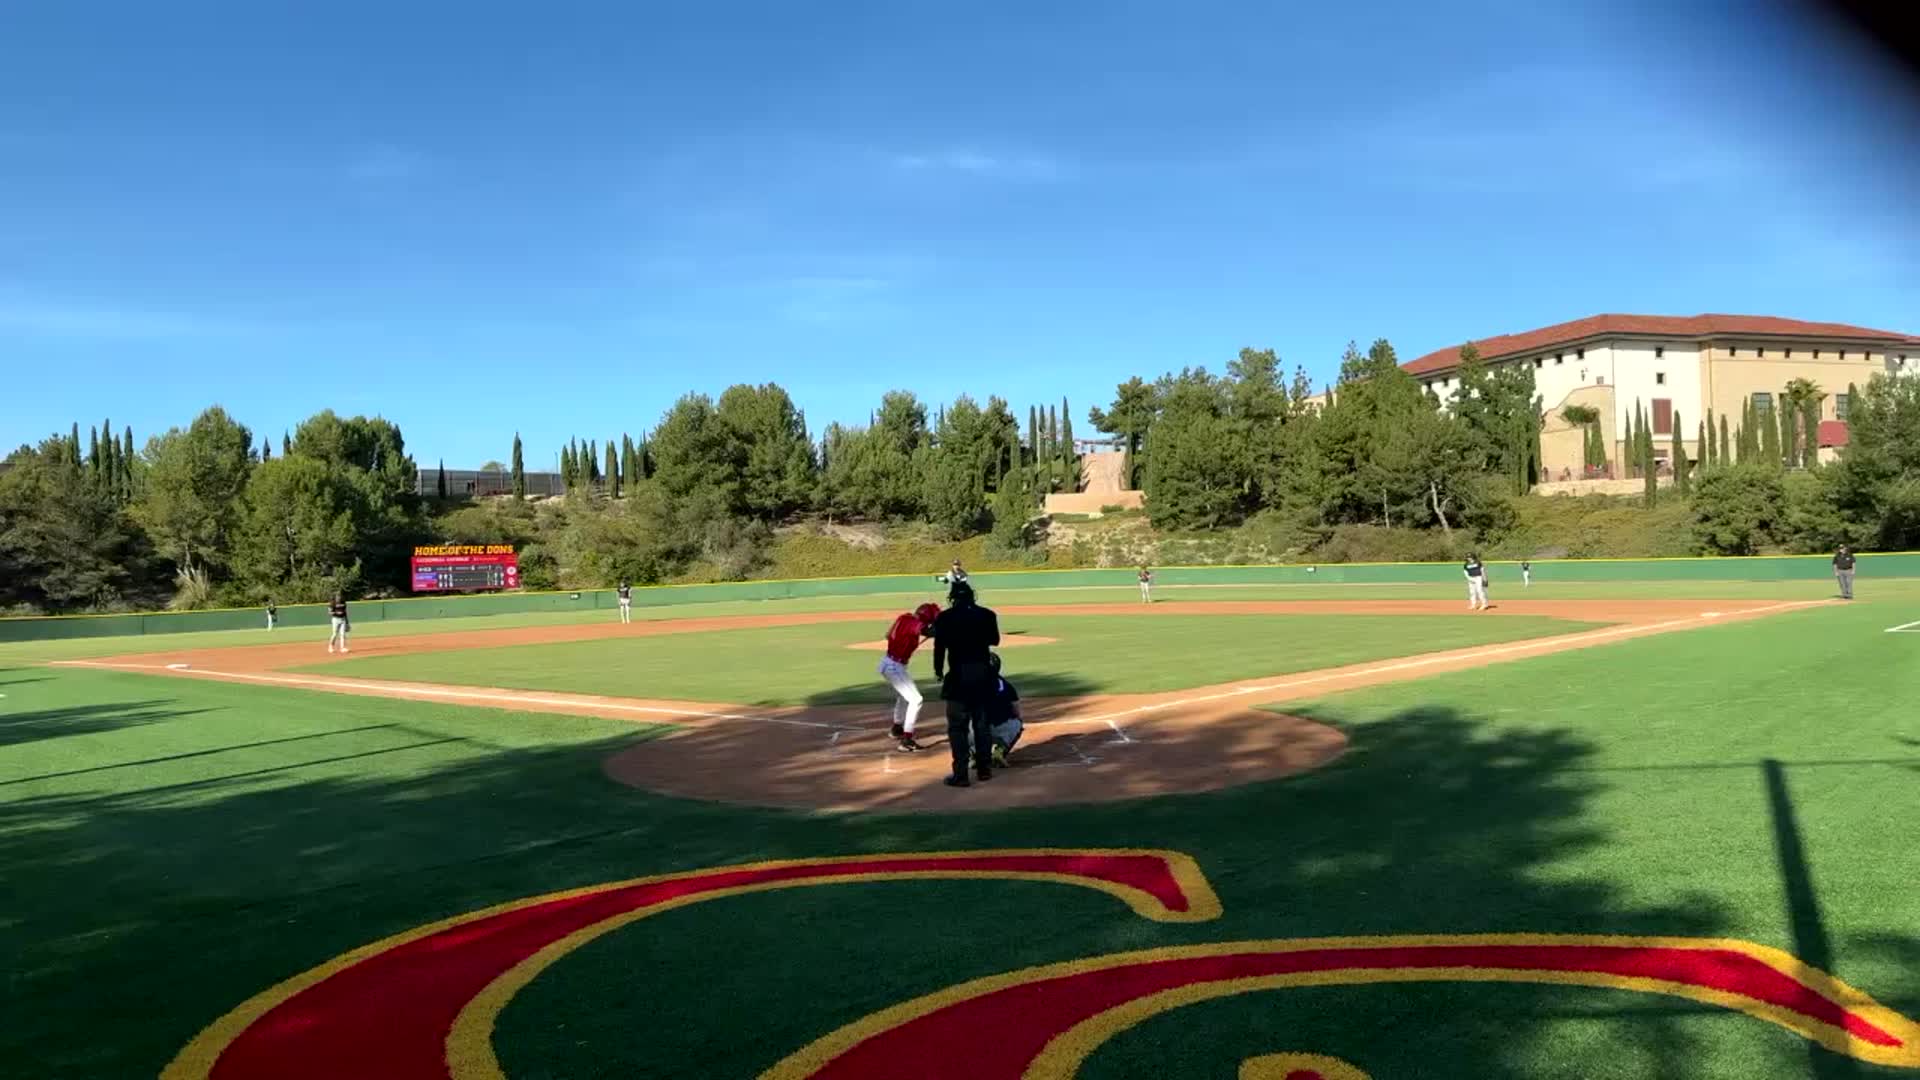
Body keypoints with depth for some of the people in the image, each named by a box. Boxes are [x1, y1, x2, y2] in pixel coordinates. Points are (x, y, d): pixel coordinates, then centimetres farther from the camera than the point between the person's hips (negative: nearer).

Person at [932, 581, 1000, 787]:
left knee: (957, 725, 1)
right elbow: (994, 640, 16)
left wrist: (938, 671, 9)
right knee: (982, 722, 15)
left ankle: (961, 774, -4)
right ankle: (984, 768, 21)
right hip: (983, 673, 4)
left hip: (959, 674, -3)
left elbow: (940, 647, -5)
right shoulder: (987, 615, 2)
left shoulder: (945, 618, -6)